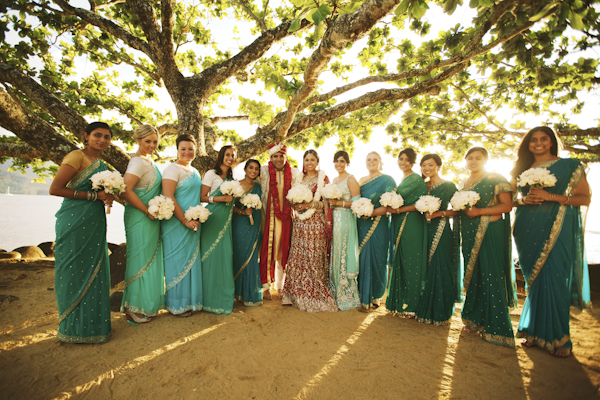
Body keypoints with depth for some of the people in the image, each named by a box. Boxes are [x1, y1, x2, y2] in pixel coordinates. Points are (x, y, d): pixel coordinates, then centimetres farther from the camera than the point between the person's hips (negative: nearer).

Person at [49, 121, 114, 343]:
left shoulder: (100, 164, 17)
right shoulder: (77, 157, -8)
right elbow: (55, 189, -15)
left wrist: (107, 197, 3)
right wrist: (94, 195, -16)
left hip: (94, 223, 8)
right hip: (76, 222, -8)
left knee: (93, 272, 13)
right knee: (75, 272, 3)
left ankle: (92, 324, 26)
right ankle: (74, 327, 18)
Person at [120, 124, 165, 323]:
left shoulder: (148, 160, 15)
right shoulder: (139, 162, -15)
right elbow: (126, 190, -24)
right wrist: (147, 211, -19)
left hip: (150, 218, 10)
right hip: (140, 217, -10)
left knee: (150, 260, 16)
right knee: (141, 260, -1)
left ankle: (146, 305, 29)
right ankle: (134, 309, 12)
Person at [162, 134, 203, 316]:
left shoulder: (194, 171, 16)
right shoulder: (173, 169, -10)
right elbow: (168, 197, -18)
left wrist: (197, 219, 13)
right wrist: (185, 220, -18)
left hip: (192, 224, 8)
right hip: (177, 224, -8)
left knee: (192, 260, 13)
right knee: (178, 261, 1)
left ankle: (190, 300, 28)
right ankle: (177, 305, 16)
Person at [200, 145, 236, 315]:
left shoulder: (231, 177, 17)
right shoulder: (212, 173, -1)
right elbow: (203, 197, -6)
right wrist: (221, 198, -16)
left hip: (226, 219, 6)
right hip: (213, 217, -6)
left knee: (225, 256, 5)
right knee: (212, 256, -4)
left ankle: (224, 297, 16)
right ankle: (211, 299, 8)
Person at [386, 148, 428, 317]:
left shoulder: (417, 179, -6)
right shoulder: (401, 180, 18)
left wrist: (399, 210, -16)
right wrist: (391, 208, 3)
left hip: (412, 225, -8)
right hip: (399, 225, 8)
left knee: (411, 263, -2)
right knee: (399, 263, 10)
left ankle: (411, 306, 8)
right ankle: (400, 303, 20)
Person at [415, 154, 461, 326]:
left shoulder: (448, 186, -2)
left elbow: (457, 210, -7)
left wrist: (439, 213, -19)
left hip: (441, 232, -5)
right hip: (424, 230, 5)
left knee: (440, 269, -3)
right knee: (424, 268, 7)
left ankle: (440, 312, 11)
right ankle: (424, 308, 20)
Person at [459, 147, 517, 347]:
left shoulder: (495, 179, -1)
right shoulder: (463, 184, 17)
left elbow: (507, 205, -10)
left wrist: (479, 211, -18)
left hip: (491, 232, -6)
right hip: (469, 233, 6)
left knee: (491, 276, -6)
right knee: (472, 274, 8)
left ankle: (496, 328, 4)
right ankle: (475, 319, 20)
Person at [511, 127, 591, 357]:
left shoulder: (569, 166, 5)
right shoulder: (522, 170, 13)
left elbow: (585, 198, -1)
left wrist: (550, 196, -14)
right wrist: (524, 200, -6)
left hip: (556, 228, -3)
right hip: (528, 230, 3)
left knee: (553, 279, -5)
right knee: (534, 280, 7)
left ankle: (558, 337, 10)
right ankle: (535, 332, 17)